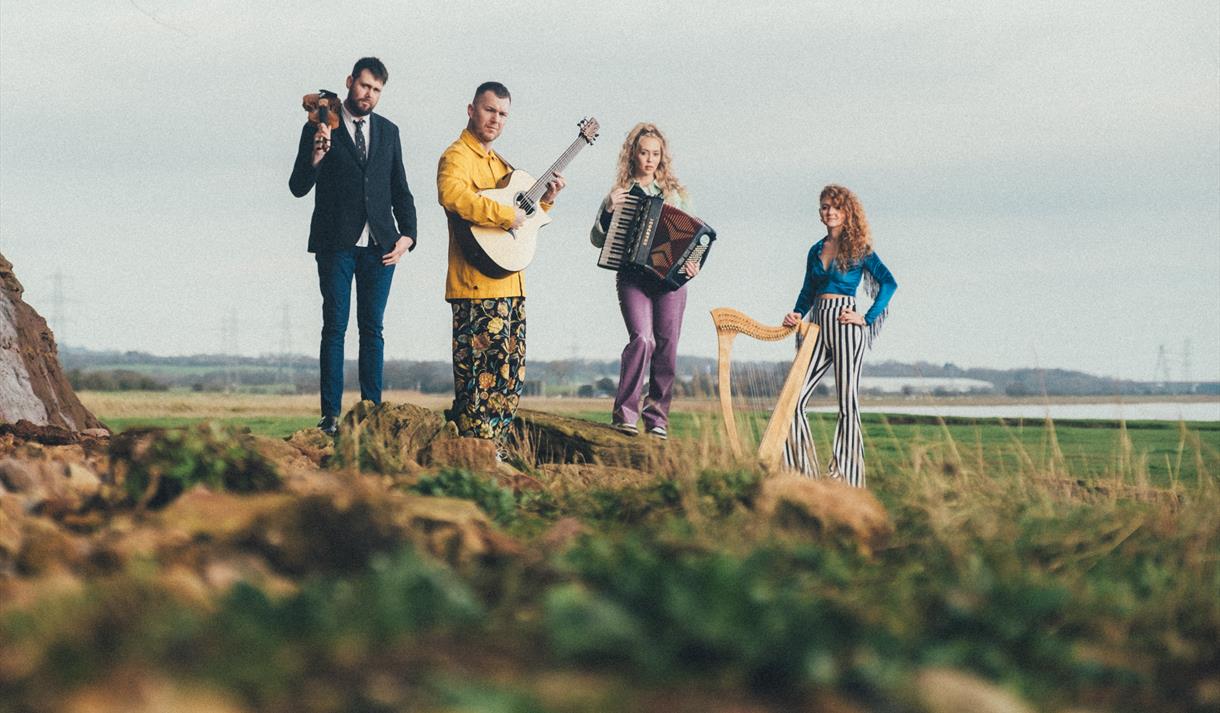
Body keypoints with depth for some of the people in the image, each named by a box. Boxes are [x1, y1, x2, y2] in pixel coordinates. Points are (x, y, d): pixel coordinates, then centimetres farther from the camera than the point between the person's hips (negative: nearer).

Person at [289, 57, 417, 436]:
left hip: (380, 245, 3)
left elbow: (400, 189, 17)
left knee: (372, 328, 4)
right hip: (336, 244, -3)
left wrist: (407, 234, 4)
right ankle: (330, 415, -4)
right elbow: (299, 187, -4)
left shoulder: (388, 131, 13)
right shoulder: (320, 128, 1)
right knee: (335, 327, -4)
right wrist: (316, 156, -23)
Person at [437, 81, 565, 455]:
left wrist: (544, 200, 15)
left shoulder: (498, 163, 23)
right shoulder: (458, 156, -7)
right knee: (482, 373, -10)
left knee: (510, 380, 11)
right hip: (478, 285, -10)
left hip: (509, 285, 10)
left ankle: (494, 450, 17)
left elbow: (519, 210, 32)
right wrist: (506, 213, -27)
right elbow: (452, 194, -29)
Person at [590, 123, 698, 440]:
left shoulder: (675, 193, 12)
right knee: (642, 338, -20)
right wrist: (608, 211, -11)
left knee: (667, 346, -2)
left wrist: (692, 264, -7)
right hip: (633, 278, -2)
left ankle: (657, 416, 8)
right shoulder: (620, 195, 10)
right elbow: (597, 239, 7)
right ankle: (624, 412, -13)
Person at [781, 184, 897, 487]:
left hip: (846, 325, -6)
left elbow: (889, 282, -6)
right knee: (794, 400, -5)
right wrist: (797, 314, 1)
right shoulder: (816, 251, 17)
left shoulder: (858, 248, 1)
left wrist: (867, 318, -11)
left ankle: (845, 476, 0)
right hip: (818, 324, 6)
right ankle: (802, 472, 1)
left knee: (848, 403, -3)